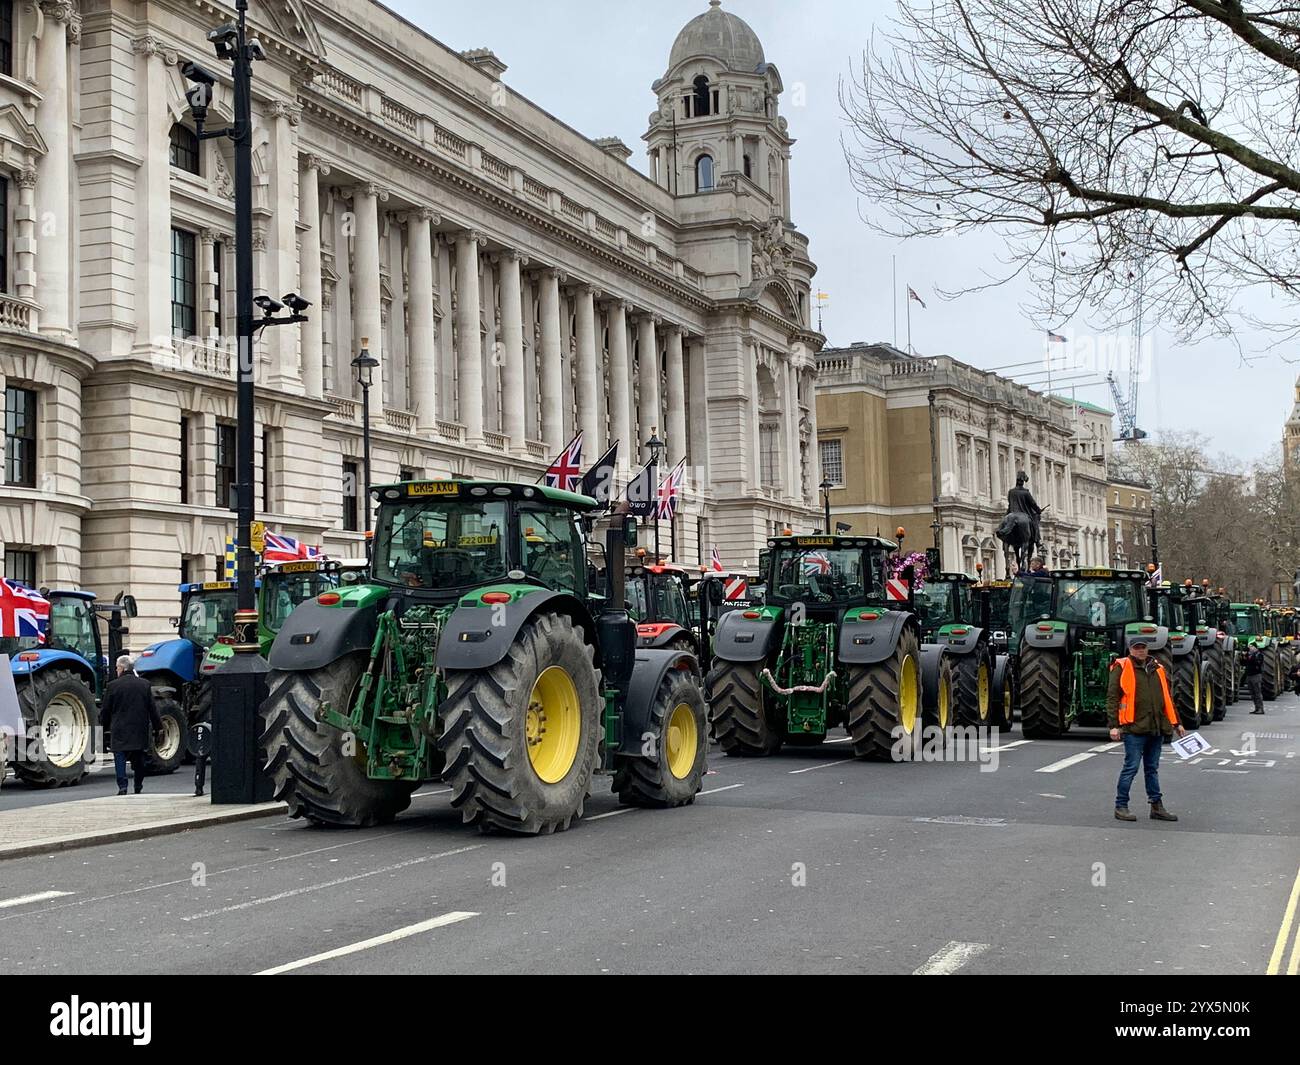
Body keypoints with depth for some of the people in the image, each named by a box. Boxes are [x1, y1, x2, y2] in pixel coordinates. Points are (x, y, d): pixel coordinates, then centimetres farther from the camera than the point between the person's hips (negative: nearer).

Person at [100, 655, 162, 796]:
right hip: (140, 730, 3)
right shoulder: (145, 684, 3)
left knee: (120, 757, -1)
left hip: (120, 730, -3)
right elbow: (152, 708, 5)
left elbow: (106, 710, 0)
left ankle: (122, 786, -14)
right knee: (139, 759, 14)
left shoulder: (113, 686, -6)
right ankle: (138, 787, 20)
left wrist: (105, 725, 14)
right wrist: (157, 725, 13)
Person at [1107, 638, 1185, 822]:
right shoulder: (1122, 668, -2)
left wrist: (1176, 723, 20)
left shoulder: (1157, 669, 17)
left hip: (1156, 729, 6)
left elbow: (1167, 698, 24)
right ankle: (1121, 807, 4)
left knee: (1152, 768, 12)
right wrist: (1114, 725, -12)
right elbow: (1112, 697, -5)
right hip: (1134, 728, -6)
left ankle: (1156, 806, 18)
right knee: (1131, 767, -5)